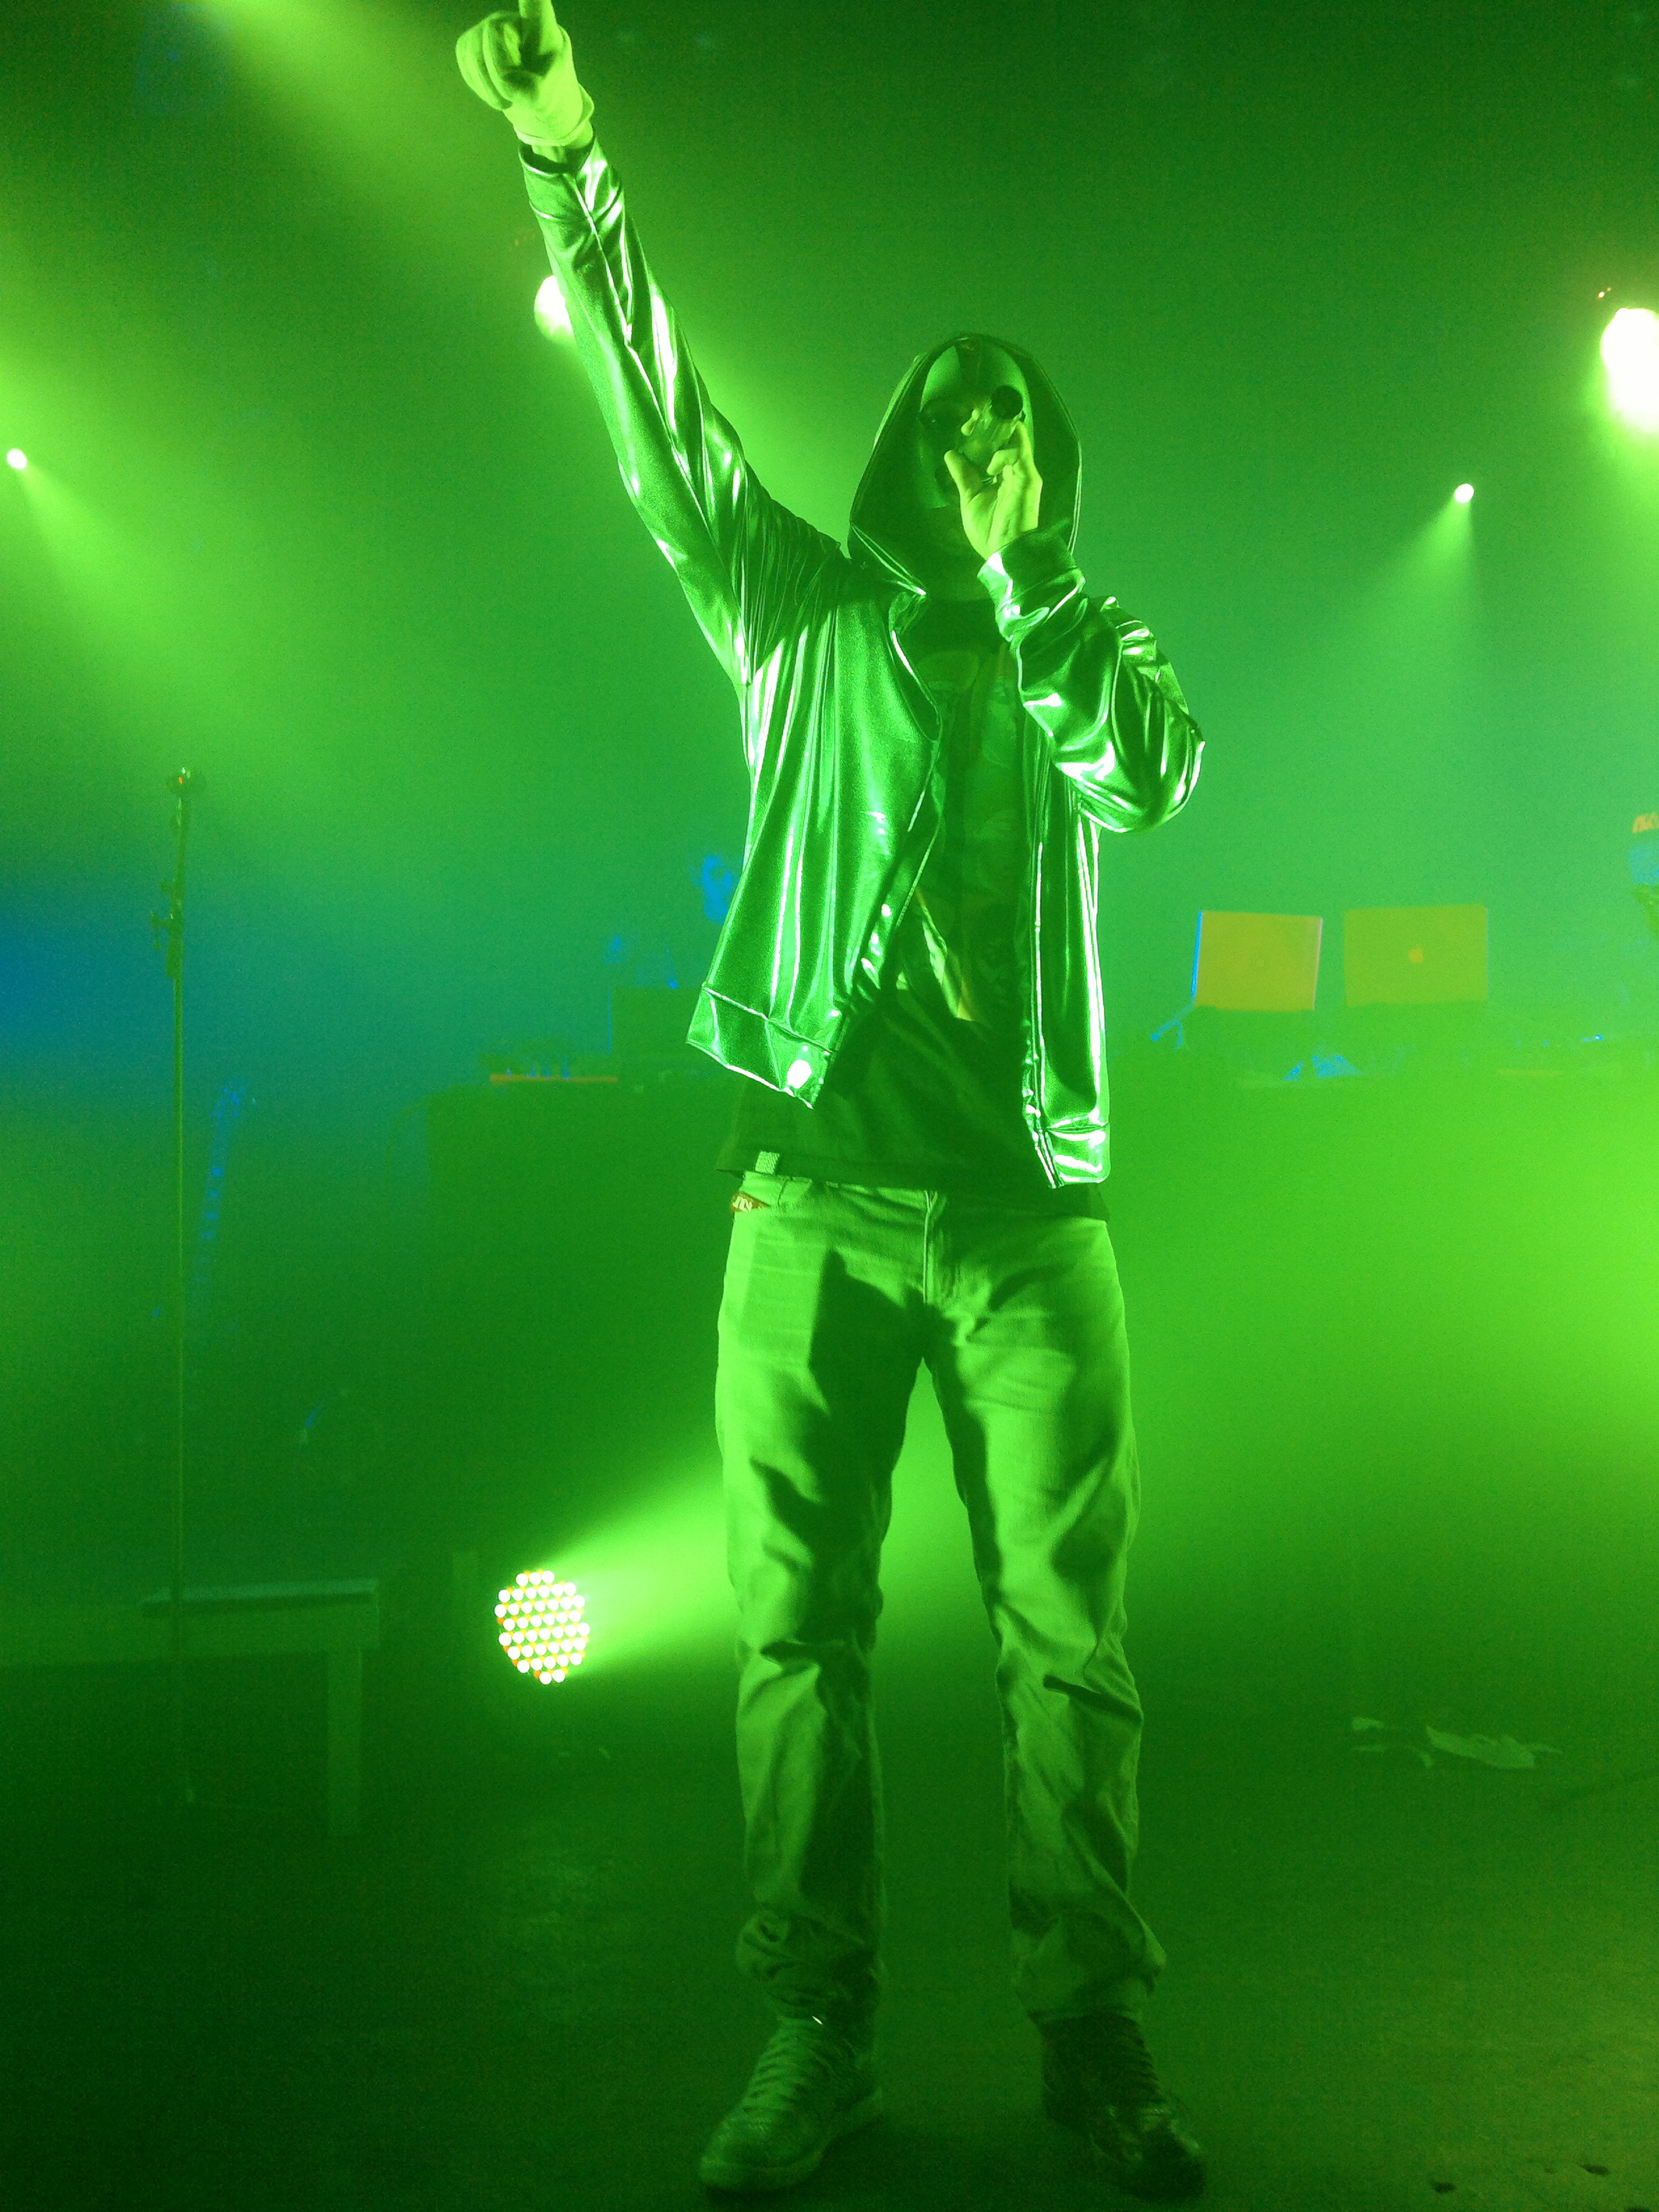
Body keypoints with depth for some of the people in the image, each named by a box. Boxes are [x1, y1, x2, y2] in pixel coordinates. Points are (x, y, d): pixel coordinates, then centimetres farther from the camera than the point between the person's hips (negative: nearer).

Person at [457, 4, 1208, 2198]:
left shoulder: (1089, 648, 16)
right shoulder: (804, 609, 13)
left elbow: (1156, 768, -6)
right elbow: (660, 416, 2)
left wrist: (1014, 569, -3)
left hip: (1027, 1207, 1)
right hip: (818, 1190, 0)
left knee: (1070, 1630, 1)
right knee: (799, 1623, 3)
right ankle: (817, 2034, 15)